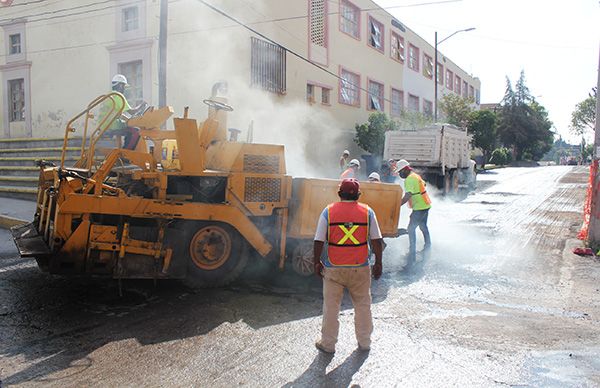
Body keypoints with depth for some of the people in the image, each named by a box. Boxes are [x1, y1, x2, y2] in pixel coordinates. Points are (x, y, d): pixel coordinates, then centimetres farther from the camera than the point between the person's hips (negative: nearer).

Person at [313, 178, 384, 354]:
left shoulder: (328, 211, -4)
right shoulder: (367, 212, -2)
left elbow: (319, 241, -5)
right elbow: (376, 240, 0)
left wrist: (317, 262, 6)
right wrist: (378, 263, 9)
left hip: (333, 268, -1)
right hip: (360, 268, 1)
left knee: (331, 306, 11)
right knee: (363, 305, 16)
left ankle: (328, 343, 21)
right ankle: (364, 342, 27)